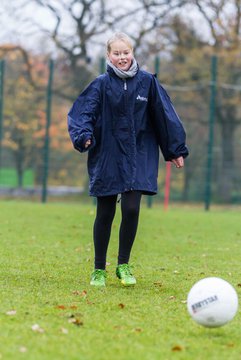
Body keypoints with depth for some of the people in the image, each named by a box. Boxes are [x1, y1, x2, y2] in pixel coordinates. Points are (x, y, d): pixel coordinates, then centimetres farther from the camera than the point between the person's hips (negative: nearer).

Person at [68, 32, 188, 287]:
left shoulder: (147, 82, 2)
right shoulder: (101, 84, -2)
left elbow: (164, 115, 7)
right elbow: (82, 113, -8)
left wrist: (176, 149, 9)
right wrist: (84, 135, -28)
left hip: (138, 158, 0)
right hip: (107, 156, 0)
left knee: (131, 209, -12)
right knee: (105, 214, 5)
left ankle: (123, 266, 6)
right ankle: (99, 270, 18)